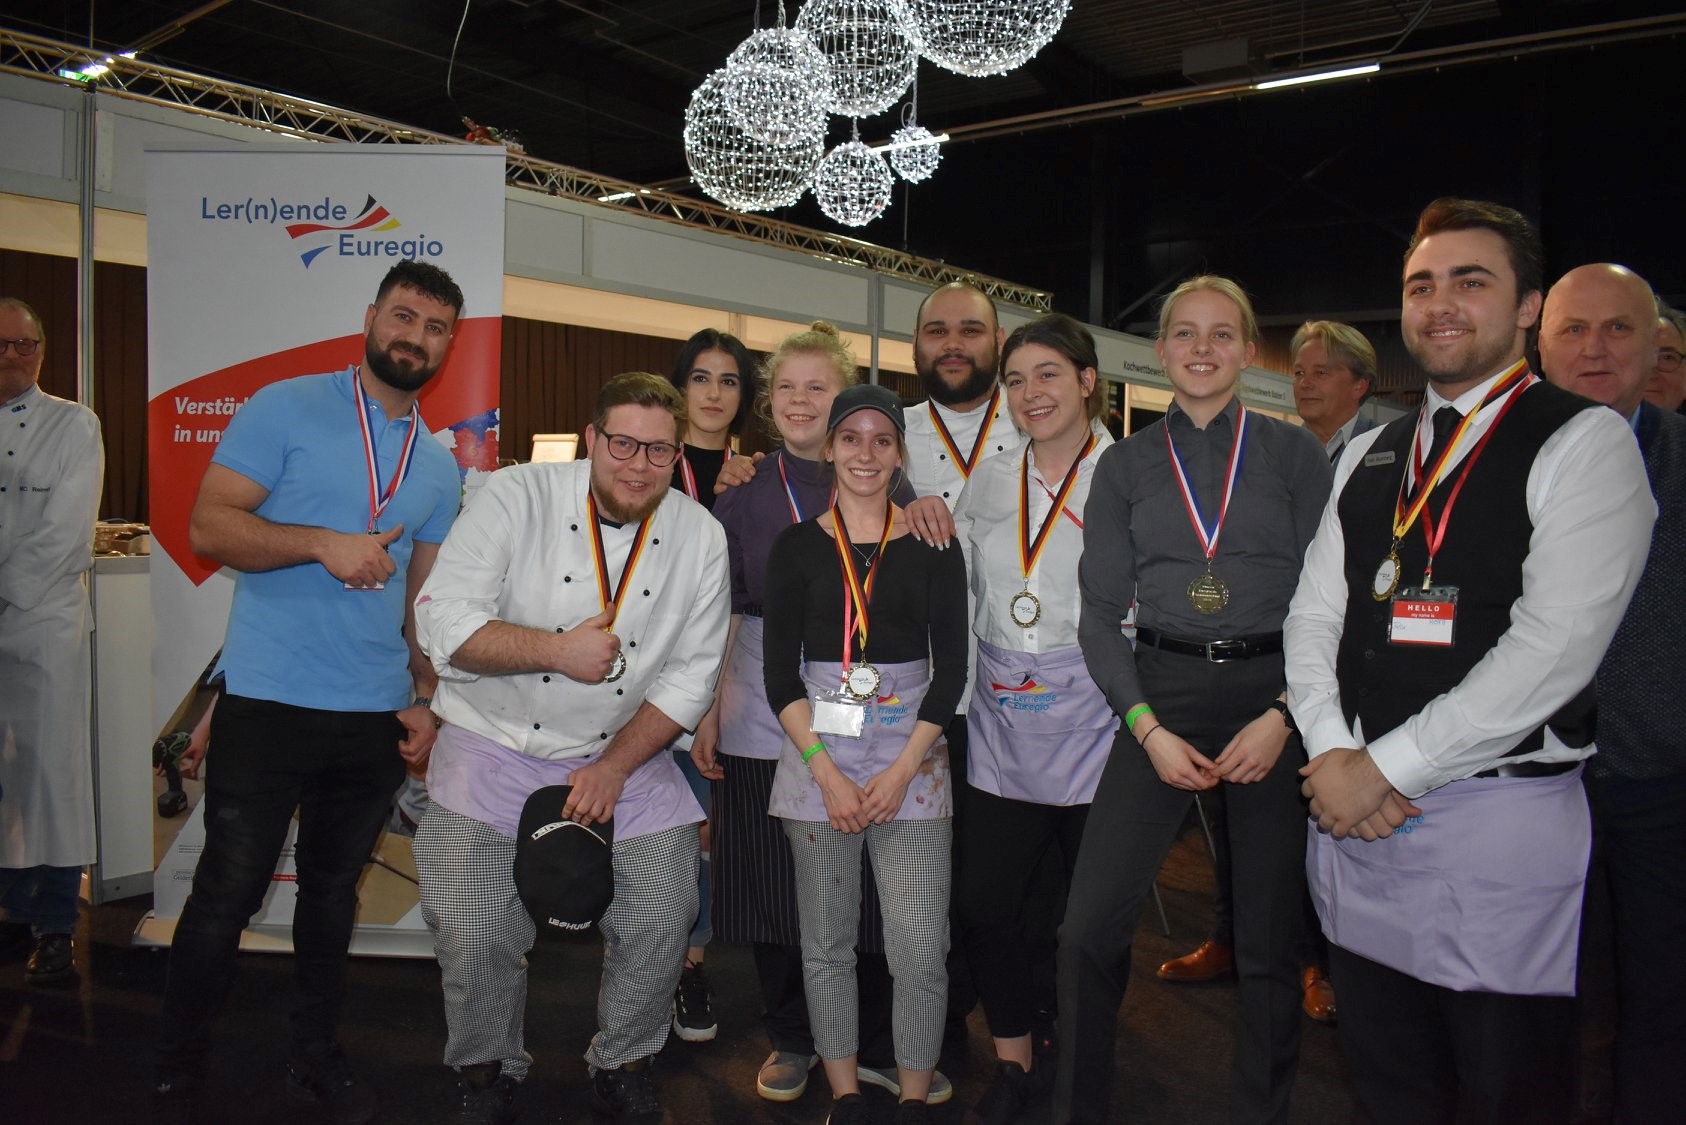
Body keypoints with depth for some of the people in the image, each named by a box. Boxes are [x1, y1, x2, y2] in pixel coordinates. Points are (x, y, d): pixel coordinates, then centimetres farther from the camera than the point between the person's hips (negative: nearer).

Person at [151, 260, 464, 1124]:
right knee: (227, 895, 3)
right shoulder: (285, 409, -3)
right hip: (268, 703, -4)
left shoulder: (439, 466, 12)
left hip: (376, 718, 5)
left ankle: (314, 1054, 33)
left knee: (334, 891, 16)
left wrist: (425, 698, 5)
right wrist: (322, 543, -22)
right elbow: (208, 527, -9)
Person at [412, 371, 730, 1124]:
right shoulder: (514, 498, -11)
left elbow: (690, 675, -2)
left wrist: (613, 767, -10)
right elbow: (444, 624, -17)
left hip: (625, 755, 2)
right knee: (474, 935, -9)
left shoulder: (700, 536, -3)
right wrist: (558, 648, -25)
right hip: (495, 749, -2)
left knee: (661, 924, -4)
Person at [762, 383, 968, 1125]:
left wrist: (902, 771, -7)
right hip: (815, 755, 1)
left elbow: (950, 666, 2)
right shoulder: (797, 545, 5)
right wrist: (826, 770, -8)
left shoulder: (931, 543, 4)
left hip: (912, 757, 0)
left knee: (920, 947, -5)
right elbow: (780, 670, 2)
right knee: (826, 942, 8)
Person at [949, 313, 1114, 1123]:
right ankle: (1012, 1058, 28)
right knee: (983, 901, 5)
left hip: (1090, 719, -4)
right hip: (1000, 722, 4)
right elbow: (955, 591, 22)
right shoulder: (988, 482, 12)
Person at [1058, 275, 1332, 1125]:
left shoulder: (1295, 453, 4)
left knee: (1268, 941, 9)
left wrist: (1284, 716, -11)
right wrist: (1147, 728, -8)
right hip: (1160, 695, 1)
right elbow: (1100, 613, 3)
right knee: (1089, 928, -5)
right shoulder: (1125, 464, 7)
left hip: (1277, 699, 0)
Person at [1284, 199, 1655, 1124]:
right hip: (1354, 806, 5)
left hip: (1501, 821, -5)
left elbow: (1557, 642, -16)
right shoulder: (1367, 457, 14)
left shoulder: (1583, 443, -5)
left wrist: (1388, 768, -15)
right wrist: (1331, 754, -7)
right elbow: (1312, 616, 10)